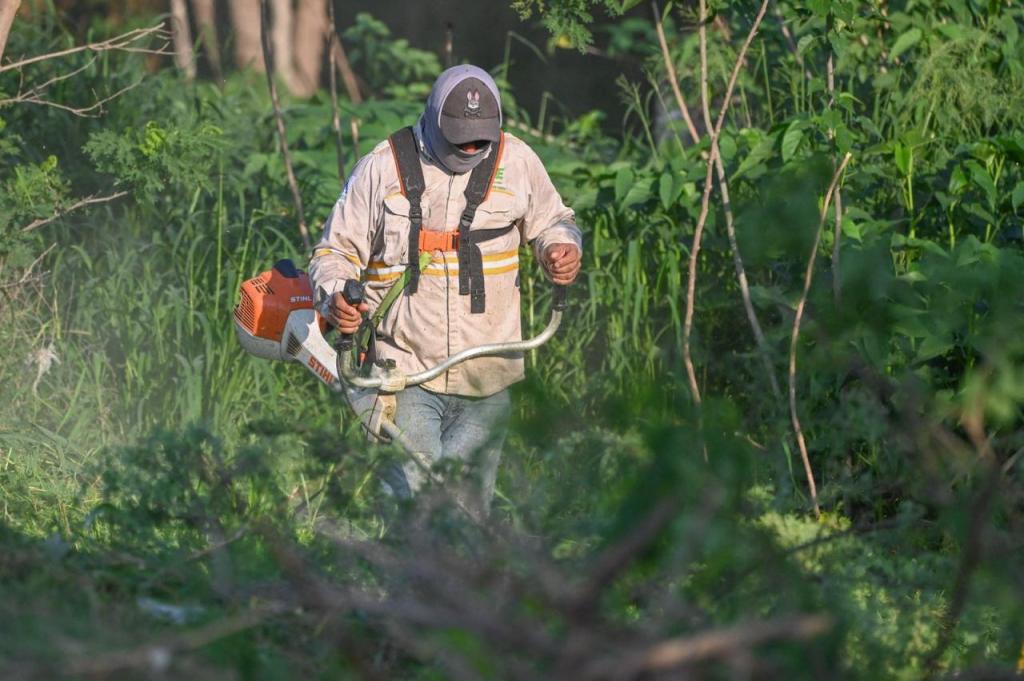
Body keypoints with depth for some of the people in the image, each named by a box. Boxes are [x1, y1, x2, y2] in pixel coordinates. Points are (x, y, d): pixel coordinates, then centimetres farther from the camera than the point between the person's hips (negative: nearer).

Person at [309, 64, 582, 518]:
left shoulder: (516, 161, 6)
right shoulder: (383, 166, 0)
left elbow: (551, 222, 24)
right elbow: (336, 250, 7)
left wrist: (563, 248, 0)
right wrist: (335, 297, -14)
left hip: (486, 381, 2)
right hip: (406, 374, -2)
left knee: (468, 508, 5)